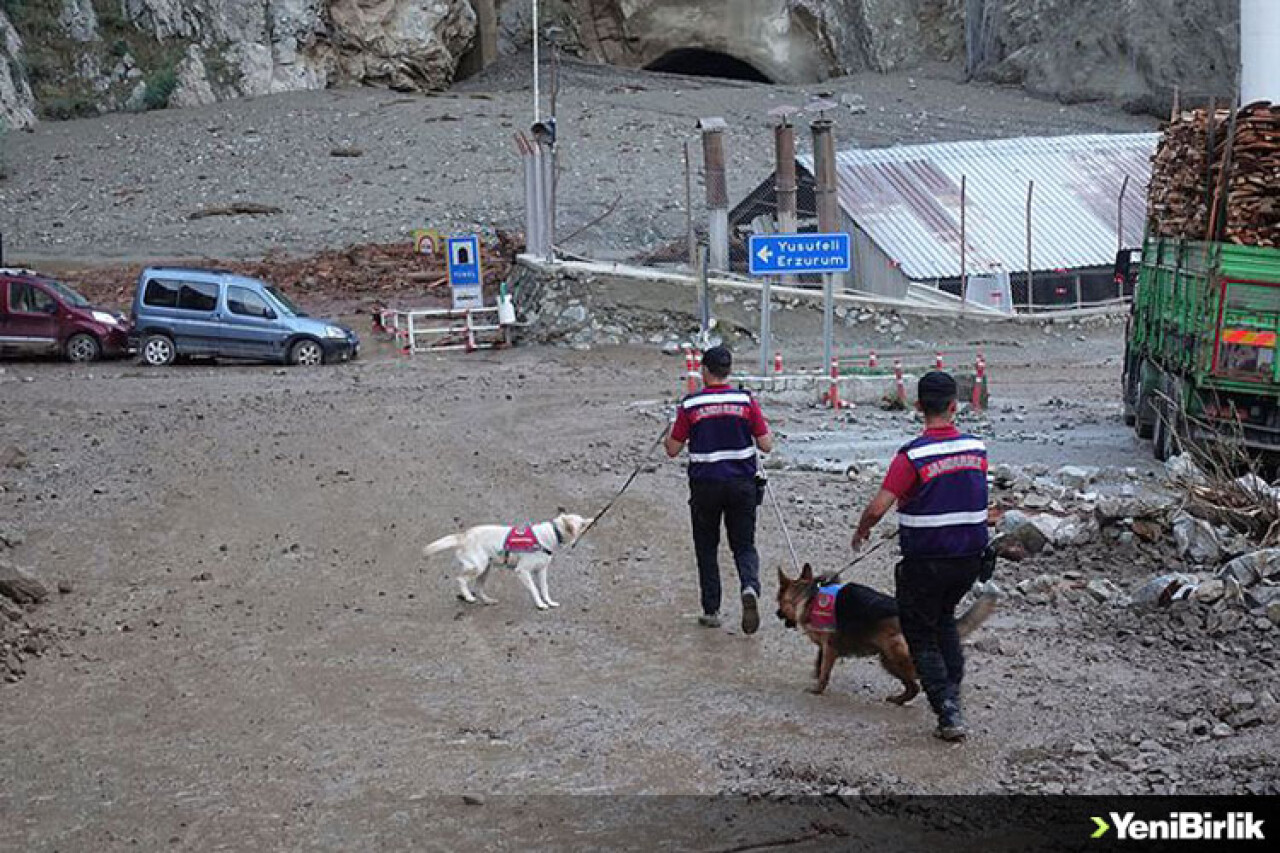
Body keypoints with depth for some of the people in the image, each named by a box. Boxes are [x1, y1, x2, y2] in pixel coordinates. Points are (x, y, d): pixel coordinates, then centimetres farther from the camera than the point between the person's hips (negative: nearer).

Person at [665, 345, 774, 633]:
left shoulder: (690, 405, -7)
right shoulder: (746, 401, -4)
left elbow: (672, 450, -1)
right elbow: (766, 445, -2)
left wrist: (669, 433, 19)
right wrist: (766, 429, 18)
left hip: (705, 485, -1)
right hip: (742, 484, 1)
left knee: (707, 549, 13)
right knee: (744, 546, 10)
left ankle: (711, 611, 14)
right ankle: (750, 587, -18)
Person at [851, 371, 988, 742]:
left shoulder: (912, 456, -19)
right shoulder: (977, 448, -1)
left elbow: (878, 507, -21)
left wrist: (861, 531, 1)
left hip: (925, 562, -5)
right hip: (970, 558, 5)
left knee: (920, 634, 9)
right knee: (944, 617, 29)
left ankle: (948, 712, -1)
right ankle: (953, 689, 21)